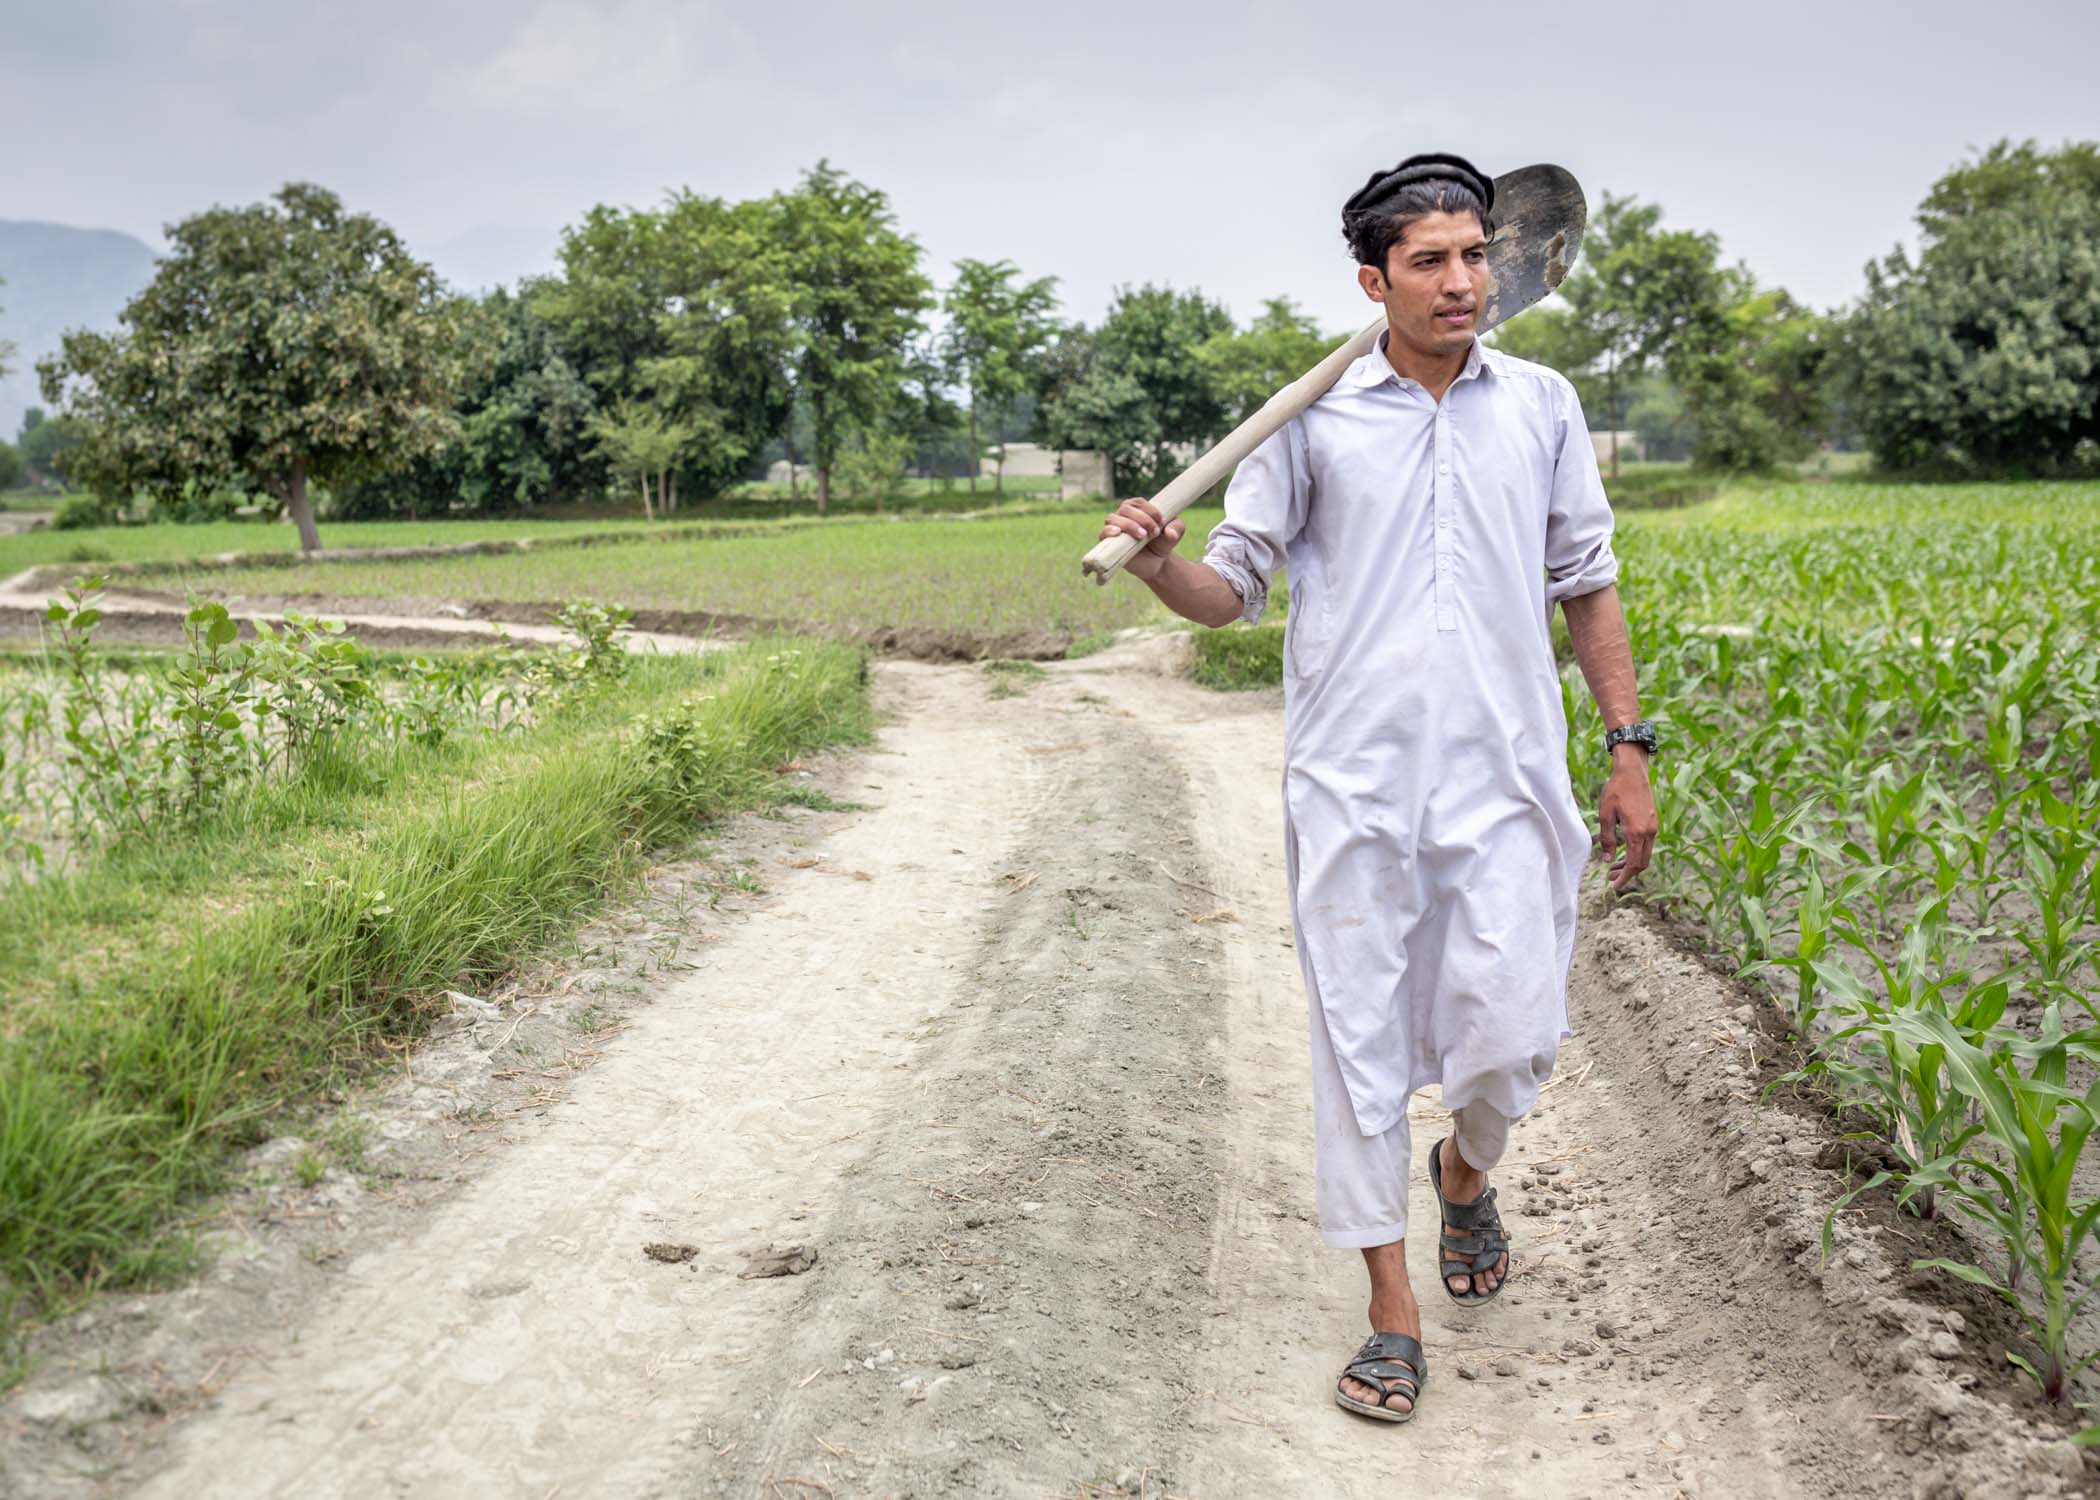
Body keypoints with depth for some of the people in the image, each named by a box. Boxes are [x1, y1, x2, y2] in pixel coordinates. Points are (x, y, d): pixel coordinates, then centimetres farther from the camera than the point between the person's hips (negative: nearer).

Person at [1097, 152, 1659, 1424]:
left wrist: (1632, 748, 10)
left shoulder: (1542, 405, 9)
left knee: (1512, 1034, -1)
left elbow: (1587, 585, 14)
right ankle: (1393, 1307, 17)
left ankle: (1466, 1174, 35)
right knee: (1359, 1035, 2)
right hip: (1353, 785, -1)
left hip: (1505, 781, 1)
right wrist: (1160, 566, -18)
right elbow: (1234, 591, 4)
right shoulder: (1311, 421, 2)